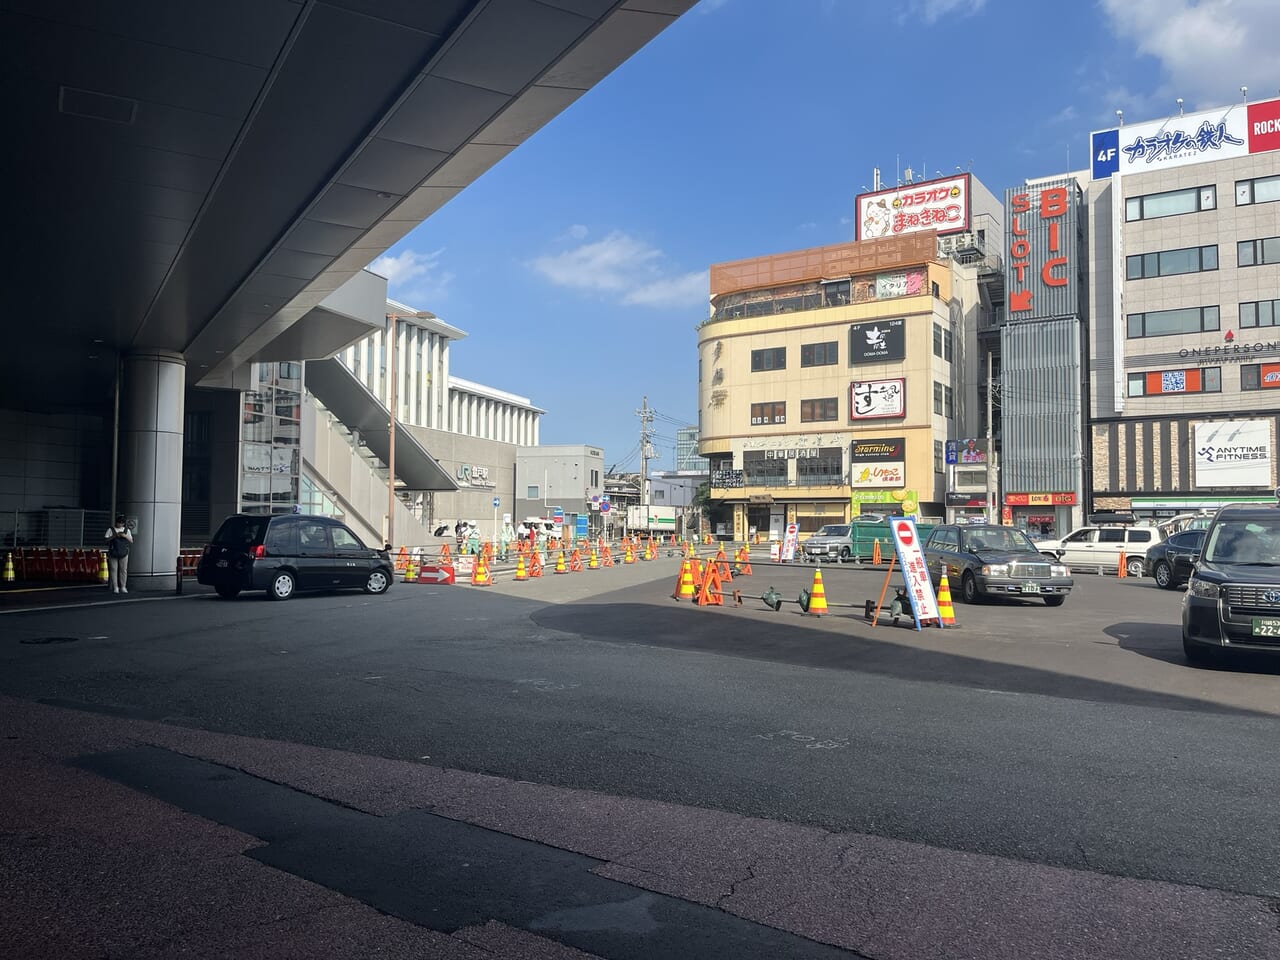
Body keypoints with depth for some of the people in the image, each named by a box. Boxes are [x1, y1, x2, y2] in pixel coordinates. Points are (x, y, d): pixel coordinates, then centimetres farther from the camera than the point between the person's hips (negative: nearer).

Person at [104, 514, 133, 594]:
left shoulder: (126, 530, 10)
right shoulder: (111, 529, 3)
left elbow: (131, 541, 7)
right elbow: (106, 540, -3)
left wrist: (125, 536, -10)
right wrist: (114, 536, -16)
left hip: (123, 553, 2)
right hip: (113, 553, -2)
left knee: (123, 570, 1)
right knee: (113, 570, -1)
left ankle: (123, 587, 6)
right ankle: (115, 587, 3)